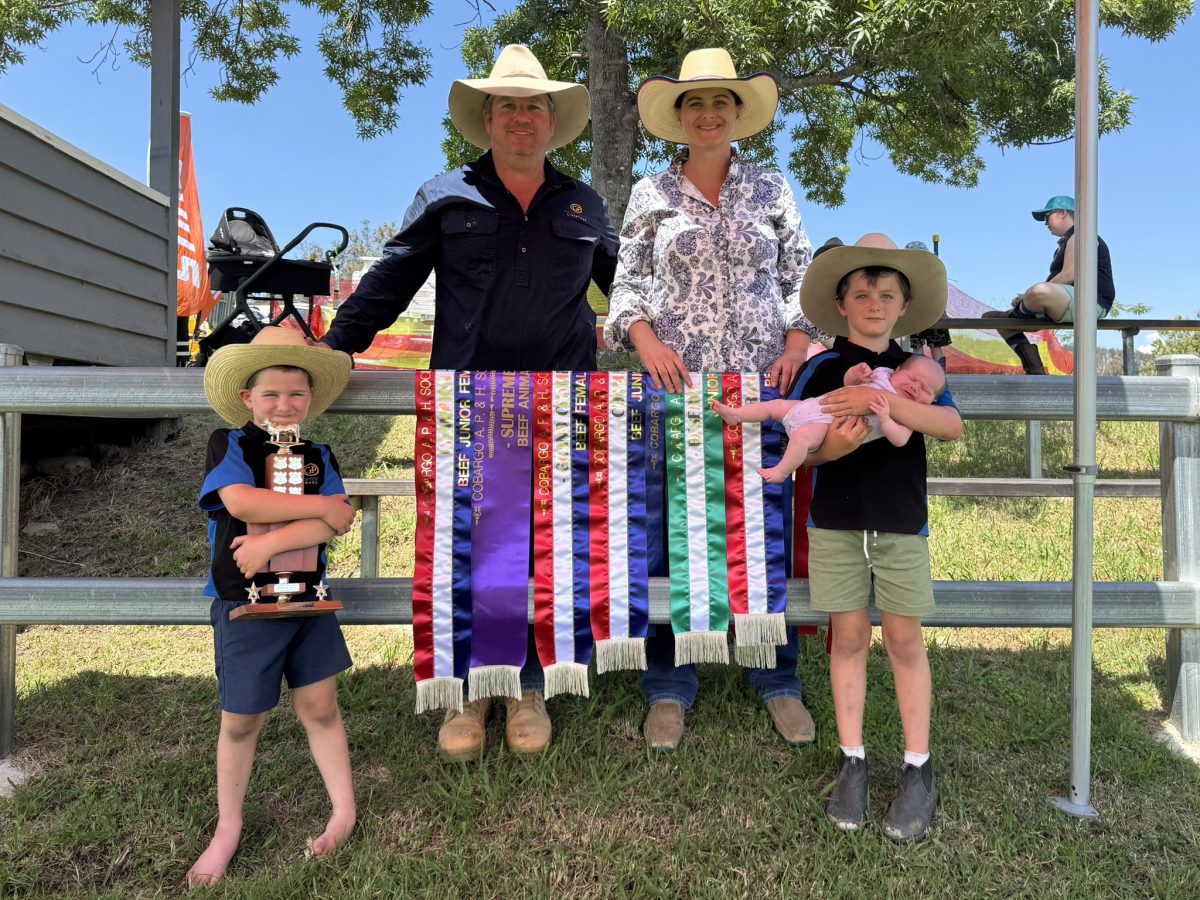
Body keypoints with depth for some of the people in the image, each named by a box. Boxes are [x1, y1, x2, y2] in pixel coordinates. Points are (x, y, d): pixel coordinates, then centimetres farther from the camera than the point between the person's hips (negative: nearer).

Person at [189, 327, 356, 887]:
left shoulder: (318, 455, 3)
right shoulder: (229, 444, -5)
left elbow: (337, 523, -10)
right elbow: (240, 502, -23)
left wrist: (271, 542, -22)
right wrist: (320, 505, -18)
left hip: (308, 598, 2)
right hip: (243, 605, -2)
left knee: (319, 706, 9)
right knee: (241, 720, 10)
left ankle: (344, 811, 25)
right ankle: (228, 830, 30)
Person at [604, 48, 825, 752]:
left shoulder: (772, 189, 11)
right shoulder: (651, 196, 9)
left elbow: (803, 278, 10)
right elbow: (626, 284, 7)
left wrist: (798, 342, -5)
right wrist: (645, 338, -12)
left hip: (765, 381, 1)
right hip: (677, 381, 0)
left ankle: (779, 680, 20)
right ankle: (670, 687, 15)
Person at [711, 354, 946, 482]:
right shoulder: (882, 374, 13)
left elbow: (900, 440, -19)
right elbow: (847, 381, 22)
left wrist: (884, 418, -33)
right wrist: (857, 372, 0)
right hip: (817, 405, 7)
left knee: (802, 437, -33)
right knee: (777, 404, 13)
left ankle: (781, 471, -15)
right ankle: (735, 414, 28)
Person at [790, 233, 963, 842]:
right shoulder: (821, 369, 3)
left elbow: (952, 425, -15)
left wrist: (879, 399, -26)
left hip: (901, 523, 0)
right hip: (835, 522, 0)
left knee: (904, 639, 6)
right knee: (849, 637, 7)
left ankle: (918, 770, 19)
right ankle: (852, 762, 20)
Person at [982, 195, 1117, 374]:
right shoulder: (1065, 242, 27)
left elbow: (1069, 276, -17)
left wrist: (1028, 296, -12)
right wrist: (1028, 298, 1)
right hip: (1067, 307, 10)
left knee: (1040, 292, -42)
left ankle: (1015, 314, -8)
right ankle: (1034, 371, -2)